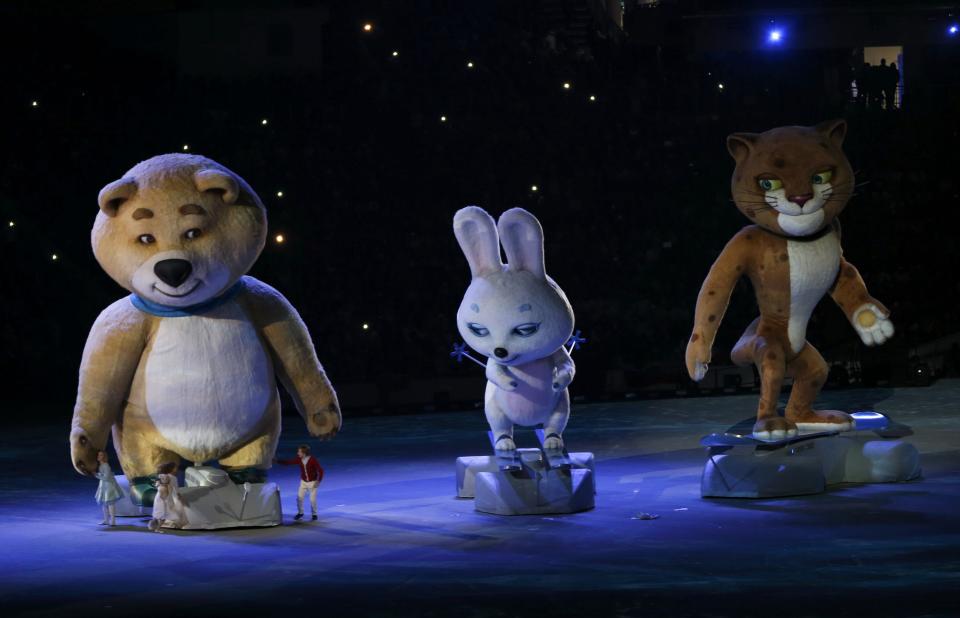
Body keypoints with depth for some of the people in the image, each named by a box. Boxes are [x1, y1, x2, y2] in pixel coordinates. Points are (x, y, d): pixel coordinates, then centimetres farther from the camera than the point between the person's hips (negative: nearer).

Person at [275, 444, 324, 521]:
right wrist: (277, 460, -10)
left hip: (312, 482, -5)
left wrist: (318, 481, -22)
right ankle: (300, 513, 21)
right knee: (299, 497, 2)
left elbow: (320, 471, -19)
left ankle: (314, 514, 16)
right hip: (303, 482, 5)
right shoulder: (299, 460, -11)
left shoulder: (313, 460, -24)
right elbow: (288, 462, -5)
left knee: (313, 499, -3)